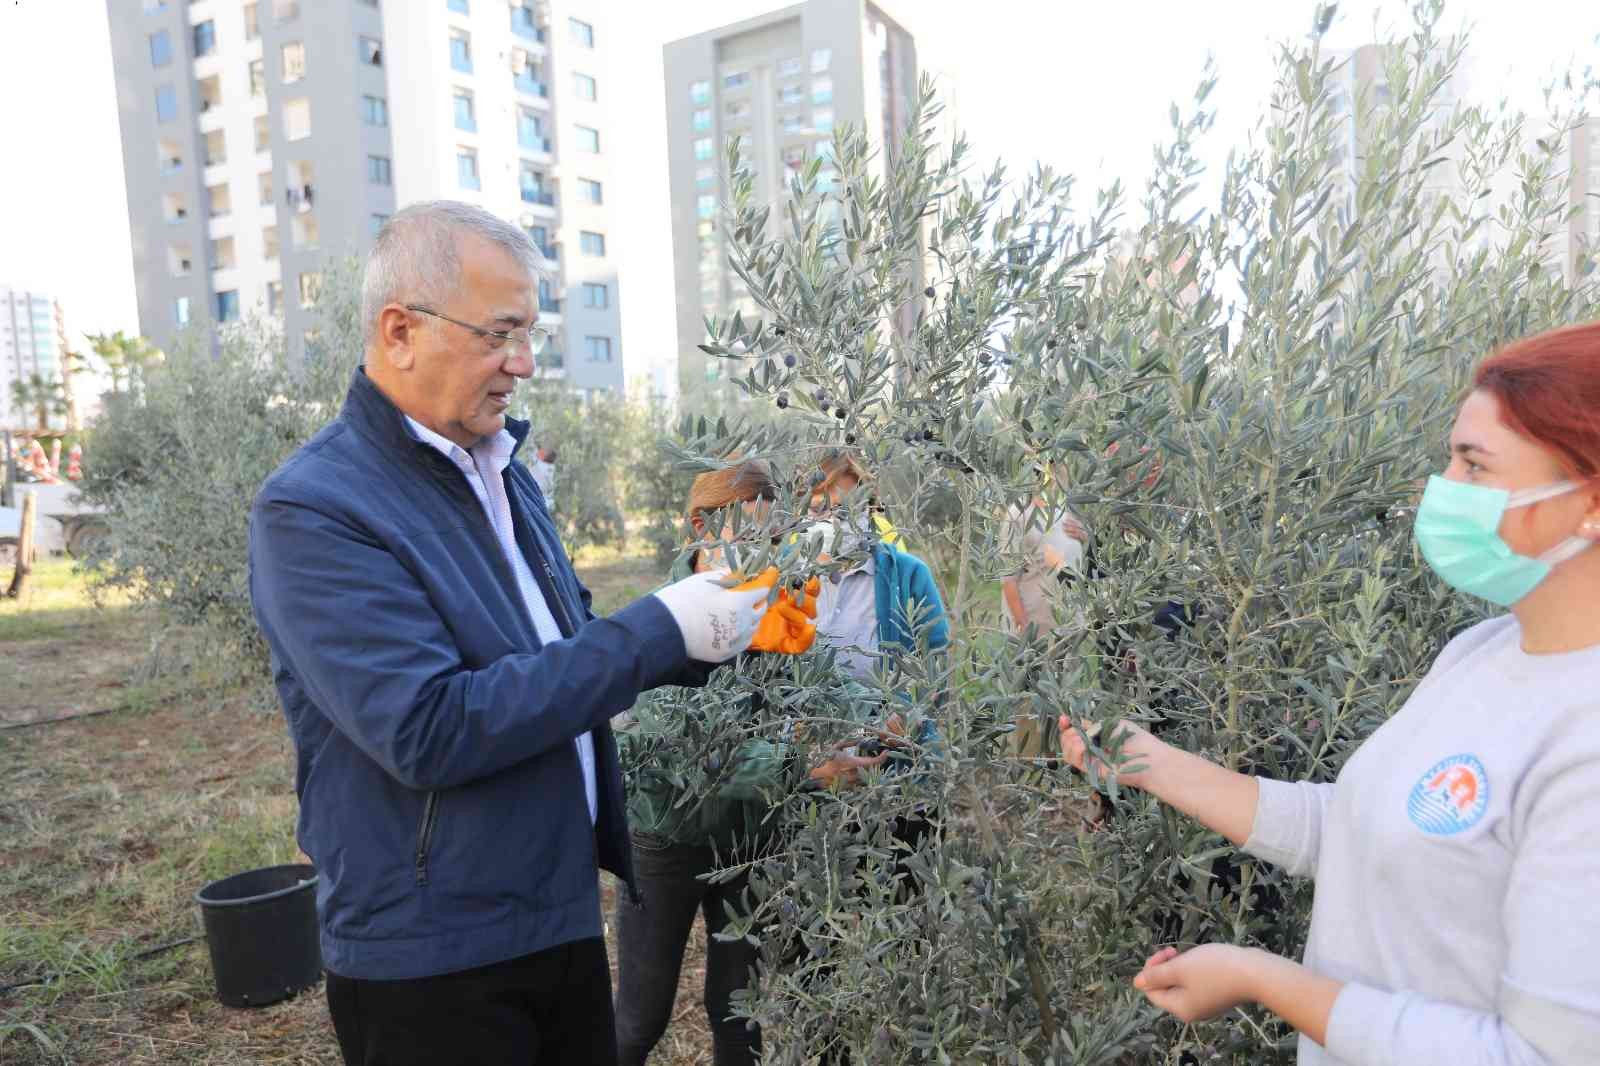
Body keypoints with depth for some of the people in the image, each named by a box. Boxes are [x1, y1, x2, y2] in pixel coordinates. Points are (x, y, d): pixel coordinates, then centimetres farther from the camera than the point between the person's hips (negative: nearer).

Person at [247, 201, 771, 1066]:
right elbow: (427, 731, -27)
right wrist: (656, 630, -25)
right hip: (430, 965, -7)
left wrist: (704, 639, -1)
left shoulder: (500, 470, 7)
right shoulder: (312, 509, -18)